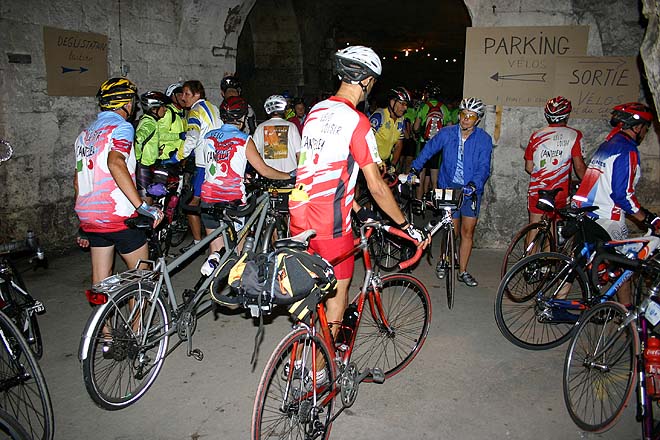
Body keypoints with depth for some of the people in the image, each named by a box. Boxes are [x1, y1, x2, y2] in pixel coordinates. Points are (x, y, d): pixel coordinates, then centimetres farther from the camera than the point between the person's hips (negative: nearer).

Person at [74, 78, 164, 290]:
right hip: (118, 216, -8)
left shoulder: (85, 133, 17)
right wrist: (142, 206, -32)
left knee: (101, 278, 15)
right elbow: (115, 163, -28)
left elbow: (77, 180, 19)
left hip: (89, 217, 8)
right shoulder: (122, 127, -8)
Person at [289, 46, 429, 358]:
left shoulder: (316, 111, 9)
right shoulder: (357, 122, -15)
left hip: (299, 213, 7)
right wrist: (406, 226, -6)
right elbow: (376, 186, -16)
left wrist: (351, 203, 25)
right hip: (330, 223, -7)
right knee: (338, 289, 10)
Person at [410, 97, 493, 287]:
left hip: (471, 190, 1)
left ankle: (463, 271, 17)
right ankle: (444, 260, 32)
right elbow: (428, 150, 3)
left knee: (468, 231, 3)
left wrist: (474, 184, -31)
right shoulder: (447, 133, -5)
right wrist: (413, 169, -7)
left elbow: (484, 167, -14)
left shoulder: (484, 139, -8)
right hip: (449, 187, 0)